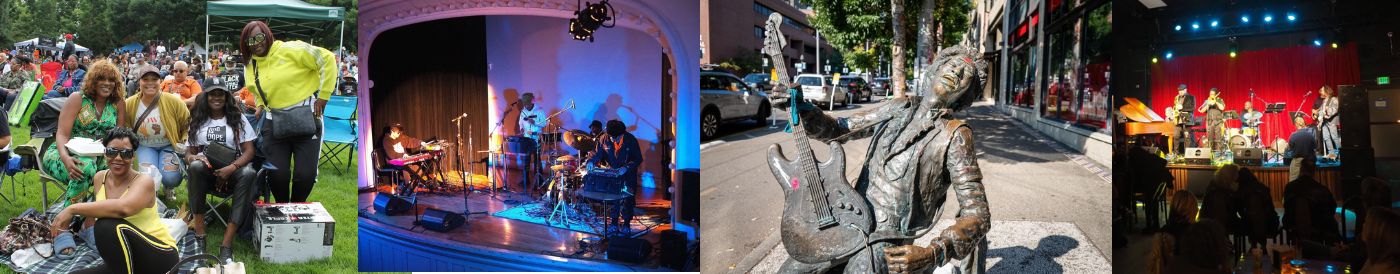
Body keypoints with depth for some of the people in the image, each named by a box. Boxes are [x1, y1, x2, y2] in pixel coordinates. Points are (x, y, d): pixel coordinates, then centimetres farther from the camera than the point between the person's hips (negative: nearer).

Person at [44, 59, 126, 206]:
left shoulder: (118, 105, 8)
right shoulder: (77, 99, -3)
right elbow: (62, 134, -10)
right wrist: (65, 158, -30)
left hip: (98, 157, 3)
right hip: (66, 154, -3)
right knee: (85, 167, -37)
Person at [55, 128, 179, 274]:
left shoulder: (144, 182, -14)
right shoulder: (100, 178, 7)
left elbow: (123, 208, -35)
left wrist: (73, 209, -32)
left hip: (161, 256, -7)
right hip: (125, 262, 7)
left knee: (108, 226, -31)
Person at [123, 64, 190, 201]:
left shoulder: (173, 101, -15)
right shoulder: (129, 104, -9)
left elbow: (187, 123, -1)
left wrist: (184, 142, -12)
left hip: (169, 146, -1)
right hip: (145, 147, 1)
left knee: (171, 178, -26)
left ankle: (169, 189, 17)